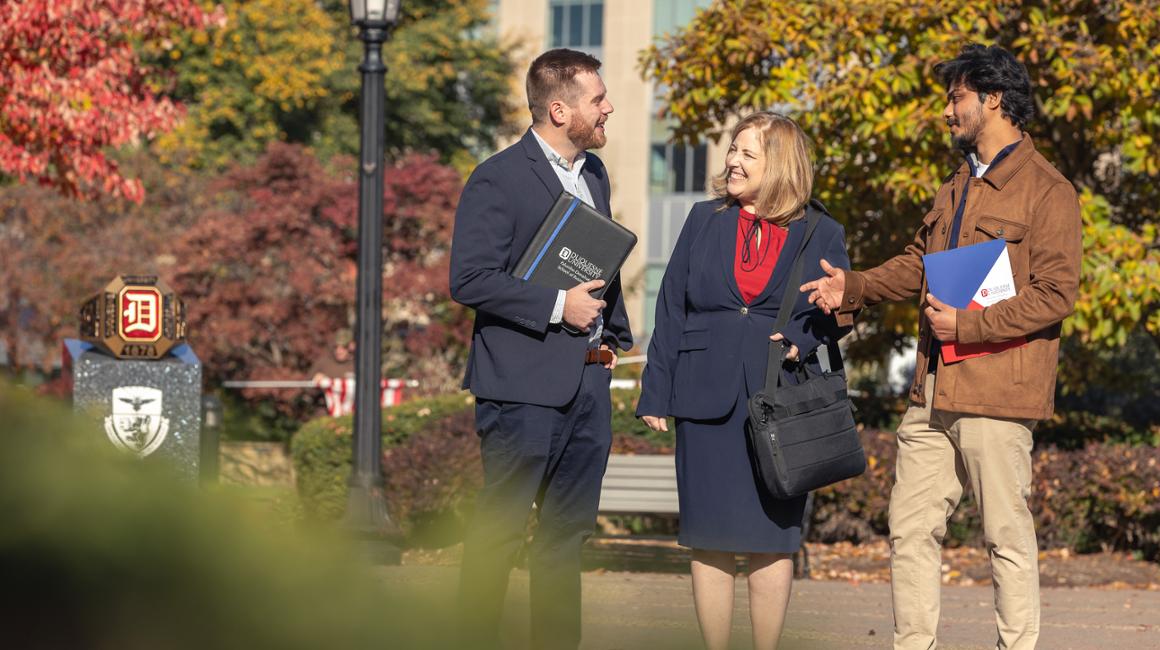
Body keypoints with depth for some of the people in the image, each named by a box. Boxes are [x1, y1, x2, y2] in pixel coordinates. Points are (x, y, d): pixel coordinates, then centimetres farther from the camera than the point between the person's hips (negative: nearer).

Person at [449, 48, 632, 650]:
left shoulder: (594, 174, 15)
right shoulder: (499, 179, -10)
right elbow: (469, 279, -16)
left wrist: (611, 335, 10)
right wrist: (557, 306, -17)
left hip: (587, 381, 8)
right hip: (524, 383, -8)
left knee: (568, 530, 10)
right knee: (499, 526, -4)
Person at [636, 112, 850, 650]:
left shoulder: (821, 235, 4)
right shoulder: (704, 221, 9)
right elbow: (671, 312, 8)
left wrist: (803, 339, -15)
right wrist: (656, 395, 3)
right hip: (708, 400, 1)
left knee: (772, 537, 2)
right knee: (709, 539, 3)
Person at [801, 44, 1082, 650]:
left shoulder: (1047, 191, -7)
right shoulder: (957, 186, 21)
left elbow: (1055, 294, -14)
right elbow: (916, 262, 25)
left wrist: (968, 325, -17)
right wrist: (854, 287, 9)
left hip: (995, 391, -8)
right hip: (933, 391, 8)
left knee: (1007, 534, -2)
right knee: (911, 529, 7)